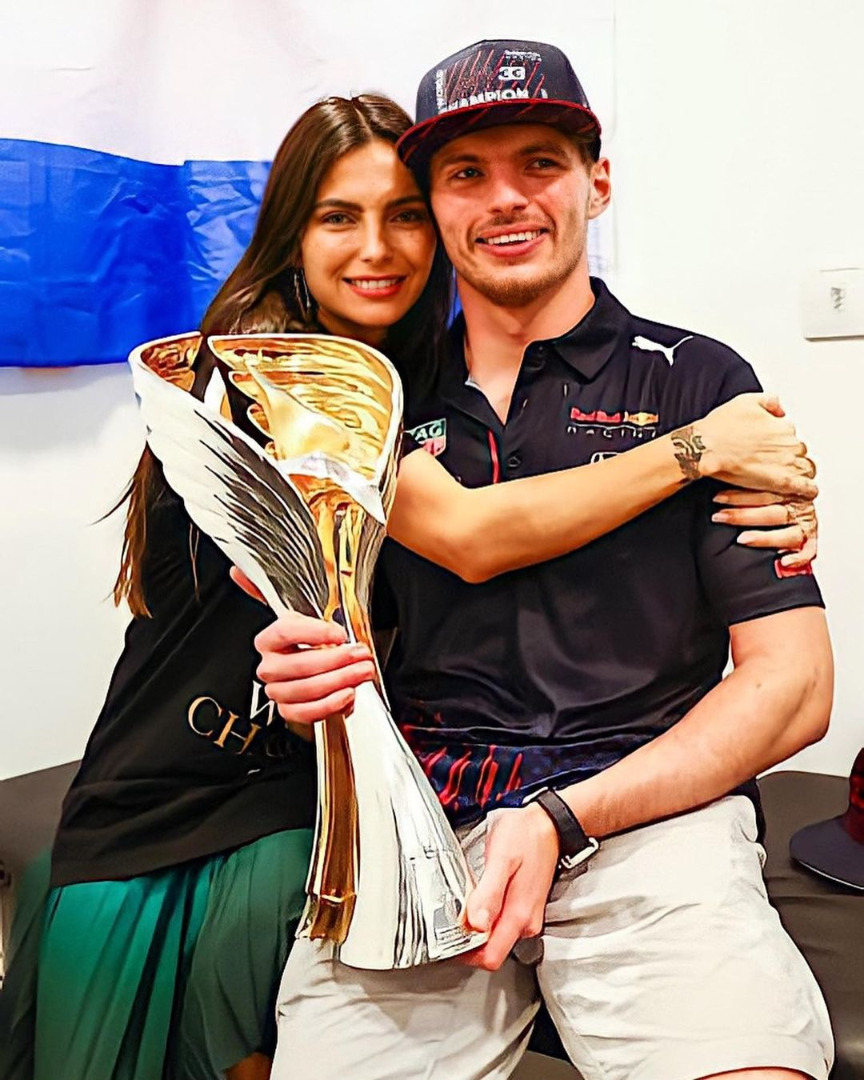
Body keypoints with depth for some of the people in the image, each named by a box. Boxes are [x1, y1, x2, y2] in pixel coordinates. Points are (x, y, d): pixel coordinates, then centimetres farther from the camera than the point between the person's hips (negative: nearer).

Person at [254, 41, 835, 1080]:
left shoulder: (696, 382, 5)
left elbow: (792, 684, -1)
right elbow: (342, 664, 20)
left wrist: (563, 820, -12)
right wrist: (309, 687, -6)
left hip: (646, 807, -2)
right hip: (415, 812, 3)